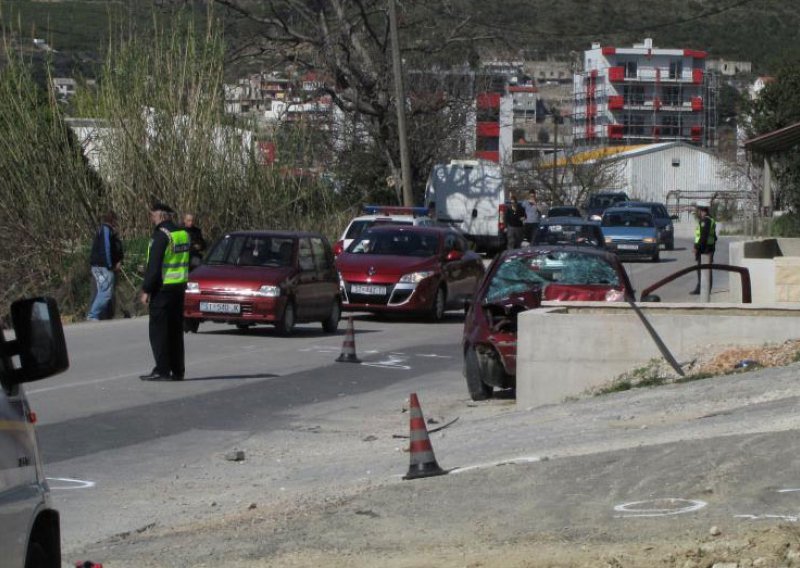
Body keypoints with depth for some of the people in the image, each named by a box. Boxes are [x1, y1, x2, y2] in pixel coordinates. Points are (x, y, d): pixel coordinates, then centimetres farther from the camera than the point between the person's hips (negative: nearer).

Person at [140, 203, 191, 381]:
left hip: (162, 288, -8)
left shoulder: (161, 235, -15)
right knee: (175, 331, 12)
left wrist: (146, 290, -14)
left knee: (158, 330, -4)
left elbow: (154, 266, -18)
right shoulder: (183, 234, 12)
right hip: (179, 287, 8)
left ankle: (162, 370, -7)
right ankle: (177, 370, 14)